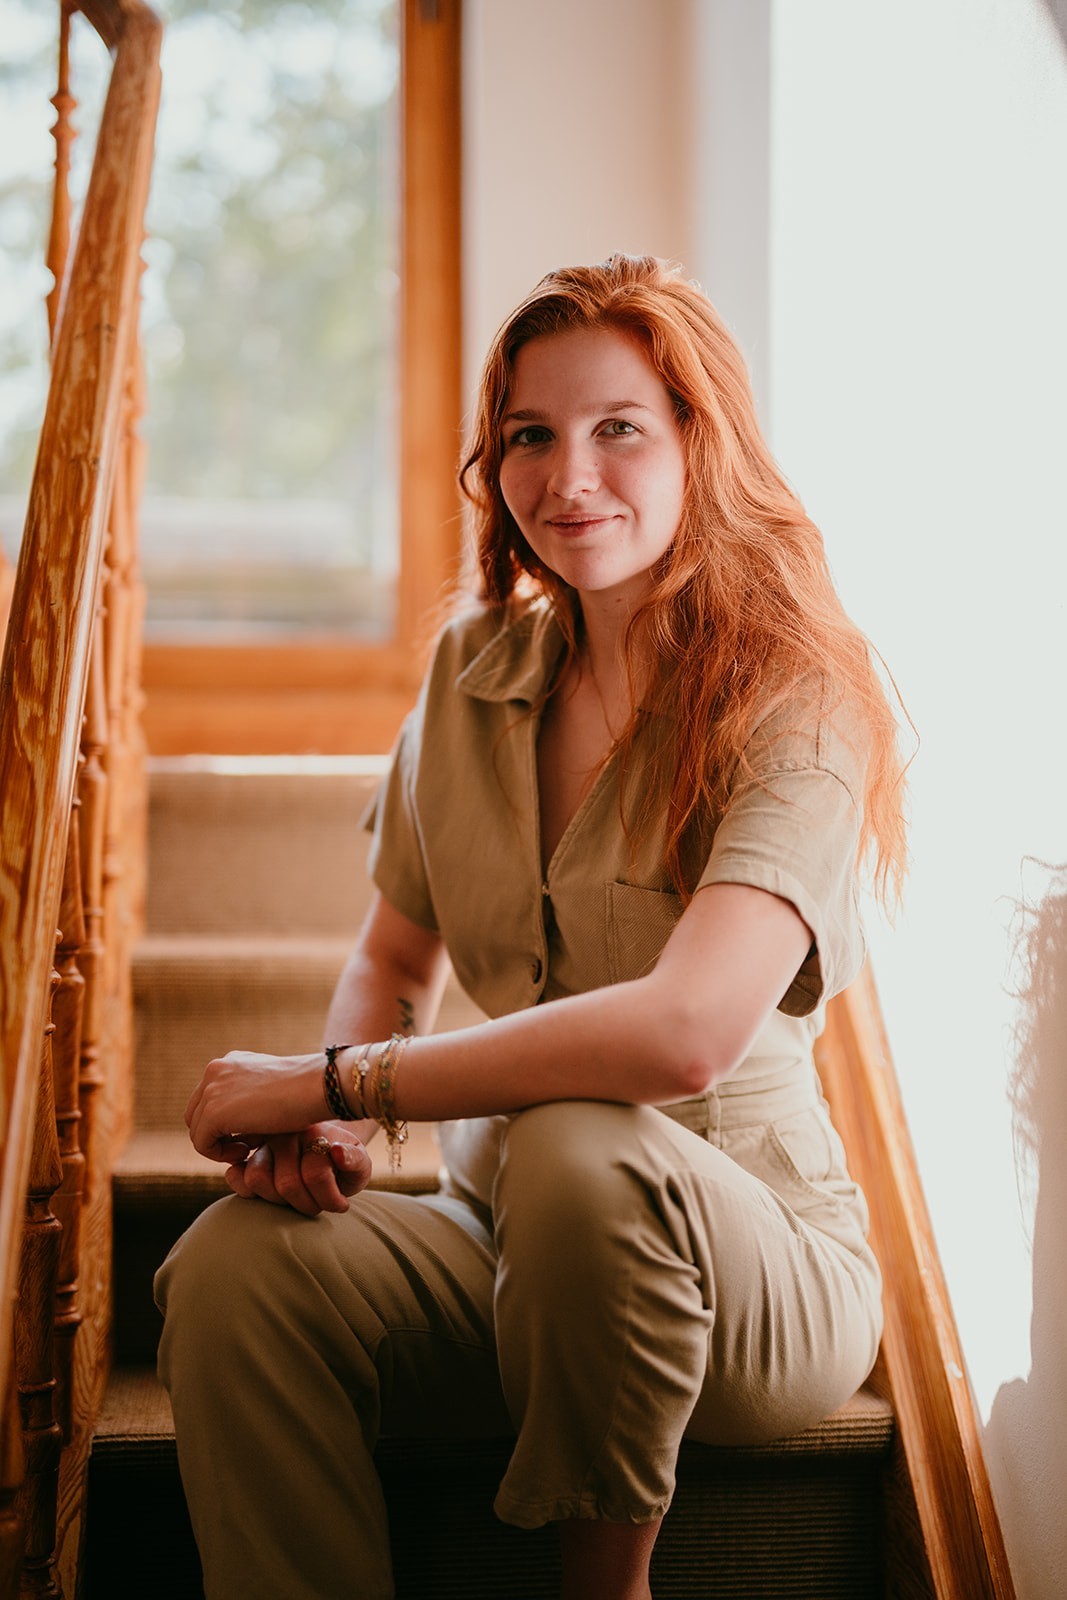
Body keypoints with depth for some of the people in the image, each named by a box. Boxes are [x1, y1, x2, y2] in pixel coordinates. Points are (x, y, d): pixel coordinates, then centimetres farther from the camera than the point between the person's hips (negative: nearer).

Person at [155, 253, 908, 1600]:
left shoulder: (792, 707, -15)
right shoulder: (476, 667, 4)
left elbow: (687, 1029, -31)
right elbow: (394, 958, 15)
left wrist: (326, 1081, -24)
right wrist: (339, 1116, -9)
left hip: (752, 1261, -4)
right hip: (505, 1235, 4)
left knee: (582, 1155, -37)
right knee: (233, 1263, -25)